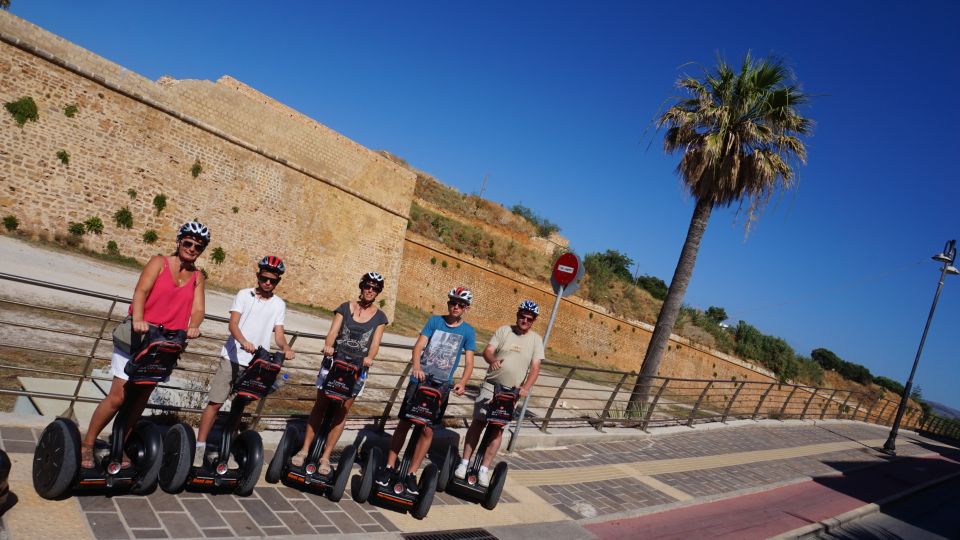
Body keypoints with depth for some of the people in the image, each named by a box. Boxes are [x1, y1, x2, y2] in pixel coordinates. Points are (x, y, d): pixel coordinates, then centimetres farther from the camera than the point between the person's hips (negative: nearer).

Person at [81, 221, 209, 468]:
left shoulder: (198, 277, 7)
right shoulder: (159, 262, -4)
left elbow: (197, 309, -4)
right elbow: (141, 291, -18)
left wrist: (193, 327, -26)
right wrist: (138, 320, -36)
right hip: (138, 335, -4)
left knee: (140, 399, 10)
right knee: (118, 397, -5)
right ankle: (87, 444, 11)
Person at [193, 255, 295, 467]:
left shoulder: (279, 305, 8)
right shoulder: (244, 295, 1)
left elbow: (278, 334, 3)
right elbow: (233, 324, -9)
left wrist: (286, 348, -19)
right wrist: (244, 341, -29)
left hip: (256, 363, 2)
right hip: (233, 357, -2)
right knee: (215, 402, -4)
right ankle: (199, 447, 3)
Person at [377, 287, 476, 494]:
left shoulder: (468, 331, 1)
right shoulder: (435, 321, 2)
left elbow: (469, 362, -2)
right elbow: (419, 346, -6)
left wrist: (462, 383, -20)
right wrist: (416, 366, -26)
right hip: (419, 380, 0)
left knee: (428, 430, 1)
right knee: (404, 423, 2)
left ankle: (412, 473, 13)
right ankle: (389, 467, 14)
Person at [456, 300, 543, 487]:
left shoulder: (536, 339, 3)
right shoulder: (504, 330, 2)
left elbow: (535, 368, -3)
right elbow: (487, 351, -7)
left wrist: (525, 387, -19)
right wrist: (492, 359, -31)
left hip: (511, 392, 0)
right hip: (491, 385, 0)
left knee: (498, 429, 2)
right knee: (478, 422, 0)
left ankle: (484, 470, 8)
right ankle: (464, 463, 8)